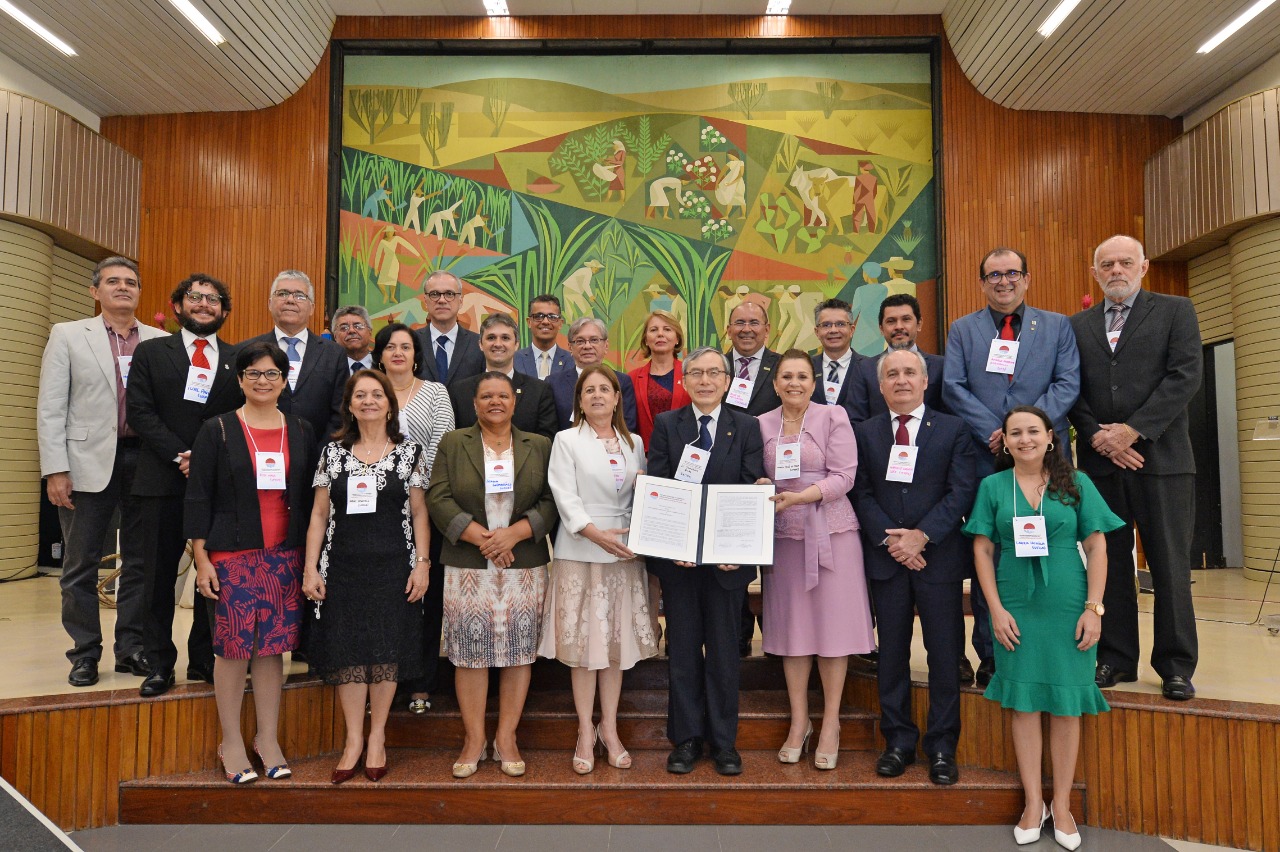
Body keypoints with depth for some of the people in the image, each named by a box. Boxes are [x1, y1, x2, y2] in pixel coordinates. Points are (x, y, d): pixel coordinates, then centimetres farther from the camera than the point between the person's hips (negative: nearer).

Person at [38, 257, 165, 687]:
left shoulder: (161, 342, 7)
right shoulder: (68, 335, 5)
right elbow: (50, 408, 1)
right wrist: (55, 469, -7)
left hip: (145, 460, 1)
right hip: (89, 462, -1)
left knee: (141, 562, 8)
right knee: (80, 565, 5)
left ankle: (131, 648, 20)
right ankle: (84, 653, 18)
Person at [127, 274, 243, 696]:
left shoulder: (237, 359, 11)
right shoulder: (150, 352, 9)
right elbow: (140, 412, -1)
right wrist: (181, 455, -12)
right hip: (164, 479, -1)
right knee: (160, 574, 4)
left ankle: (204, 658, 17)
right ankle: (160, 662, 14)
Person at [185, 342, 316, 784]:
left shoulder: (301, 432, 8)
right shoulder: (217, 430, 1)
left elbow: (311, 497, 10)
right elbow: (198, 497, -1)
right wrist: (201, 559, -6)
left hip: (285, 555, 2)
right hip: (232, 554, -2)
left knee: (273, 646, 7)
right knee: (232, 646, 1)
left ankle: (268, 738, 20)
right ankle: (231, 742, 16)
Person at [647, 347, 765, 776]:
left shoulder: (747, 427, 2)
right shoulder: (666, 425, 3)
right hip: (678, 555, 1)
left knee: (724, 650, 9)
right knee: (683, 649, 10)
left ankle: (724, 741, 22)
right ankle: (686, 739, 22)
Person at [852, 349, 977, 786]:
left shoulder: (953, 429, 3)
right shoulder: (864, 432, 7)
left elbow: (962, 492, -4)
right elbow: (861, 493, 2)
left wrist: (921, 536, -13)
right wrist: (889, 539, -11)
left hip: (939, 557, -1)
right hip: (886, 558, 2)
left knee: (944, 655, 4)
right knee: (891, 654, 8)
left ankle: (942, 746, 17)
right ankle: (898, 741, 21)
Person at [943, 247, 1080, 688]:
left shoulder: (1057, 326, 13)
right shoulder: (962, 329, 13)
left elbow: (1067, 384, 2)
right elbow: (954, 389, 2)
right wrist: (994, 433, -10)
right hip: (985, 457, 0)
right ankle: (990, 657, 9)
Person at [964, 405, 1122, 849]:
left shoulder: (1076, 484, 2)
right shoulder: (992, 486, 2)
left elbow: (1096, 548, 2)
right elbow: (982, 549, 2)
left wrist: (1093, 608, -5)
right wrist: (996, 609, -5)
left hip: (1068, 607, 0)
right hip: (1016, 608, 0)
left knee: (1066, 704, 5)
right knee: (1023, 702, 5)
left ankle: (1062, 805, 20)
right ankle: (1033, 802, 18)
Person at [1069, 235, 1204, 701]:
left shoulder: (1175, 311, 6)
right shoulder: (1077, 325, 14)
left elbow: (1186, 375, -5)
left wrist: (1133, 430, -13)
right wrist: (1099, 436, -8)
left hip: (1160, 458, -2)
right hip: (1100, 461, 3)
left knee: (1170, 566, 1)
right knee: (1110, 565, 7)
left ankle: (1175, 666, 11)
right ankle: (1116, 658, 16)